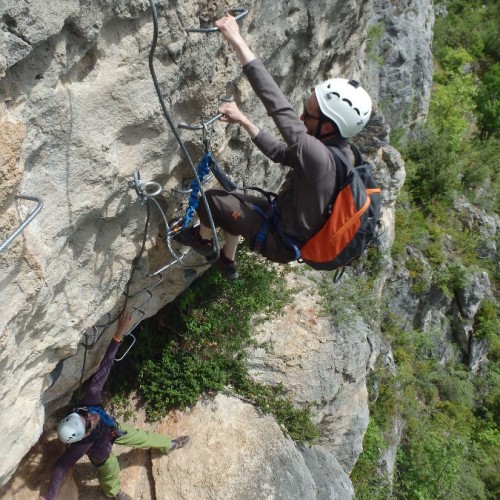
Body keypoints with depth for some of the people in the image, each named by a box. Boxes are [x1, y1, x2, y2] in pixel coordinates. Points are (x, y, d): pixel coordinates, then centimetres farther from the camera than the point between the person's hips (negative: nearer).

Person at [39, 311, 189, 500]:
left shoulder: (90, 398, -43)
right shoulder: (81, 446, -48)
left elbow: (105, 366, -46)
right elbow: (61, 468, -38)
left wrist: (119, 335, -54)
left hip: (111, 428, 3)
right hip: (99, 450, -3)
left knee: (142, 437, 22)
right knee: (110, 474, 27)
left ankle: (169, 445, 53)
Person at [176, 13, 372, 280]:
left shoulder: (319, 157, -37)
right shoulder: (340, 151, -9)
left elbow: (280, 107, -42)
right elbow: (279, 151, 0)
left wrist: (237, 41, -41)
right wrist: (243, 121, -7)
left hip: (283, 241, -8)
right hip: (296, 225, 8)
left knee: (212, 199, -2)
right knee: (232, 203, 26)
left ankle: (202, 240, 31)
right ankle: (227, 262, 45)